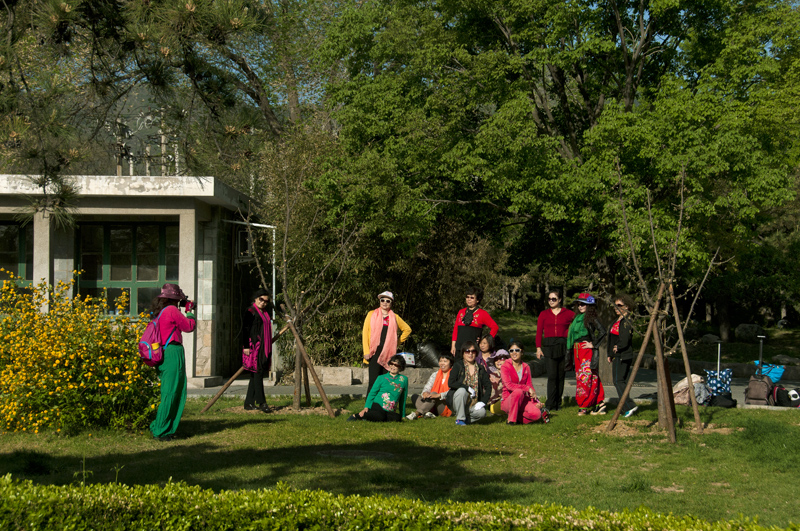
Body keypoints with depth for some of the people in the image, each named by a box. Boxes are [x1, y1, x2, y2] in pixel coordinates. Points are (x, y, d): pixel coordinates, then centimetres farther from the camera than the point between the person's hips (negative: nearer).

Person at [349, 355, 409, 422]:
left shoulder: (404, 379, 11)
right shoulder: (381, 378, 7)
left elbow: (403, 398, 18)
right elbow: (372, 393, 7)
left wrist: (403, 415, 20)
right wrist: (366, 407, -7)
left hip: (390, 411, 3)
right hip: (377, 406, -3)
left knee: (397, 418, -34)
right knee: (380, 416, -39)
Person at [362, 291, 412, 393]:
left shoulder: (395, 317, 14)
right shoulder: (372, 315, 10)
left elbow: (407, 329, 26)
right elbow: (365, 333, 5)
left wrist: (398, 341, 14)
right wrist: (366, 352, -4)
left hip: (389, 353, 2)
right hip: (375, 352, -2)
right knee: (373, 381, -10)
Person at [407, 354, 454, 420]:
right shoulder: (435, 375, 20)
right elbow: (427, 387, 7)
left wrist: (439, 395, -32)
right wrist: (425, 392, -19)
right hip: (433, 409, 6)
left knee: (433, 393, -33)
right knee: (414, 397, -14)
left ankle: (416, 413, -48)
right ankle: (427, 412, -42)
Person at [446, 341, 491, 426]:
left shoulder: (480, 369, 7)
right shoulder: (458, 366, -1)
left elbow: (488, 387, 6)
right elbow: (450, 383, -14)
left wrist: (483, 402, -9)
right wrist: (467, 388, -19)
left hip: (473, 404, 2)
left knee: (482, 412, -29)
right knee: (462, 391, -34)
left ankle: (466, 418, 3)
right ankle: (460, 419, -18)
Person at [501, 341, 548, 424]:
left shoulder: (526, 367, 10)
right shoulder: (505, 366, -5)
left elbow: (530, 385, 9)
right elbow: (509, 385, -19)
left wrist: (535, 401, -7)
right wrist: (527, 388, -22)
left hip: (522, 399, 4)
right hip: (508, 400, -4)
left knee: (536, 414, -27)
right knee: (518, 391, -39)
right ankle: (511, 419, -22)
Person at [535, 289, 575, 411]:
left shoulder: (567, 313, 8)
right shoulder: (543, 314, 11)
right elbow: (539, 332, 7)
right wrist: (538, 348, -2)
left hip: (563, 346, 1)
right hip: (549, 346, -1)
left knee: (560, 376, 4)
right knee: (552, 376, -12)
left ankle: (558, 403, 13)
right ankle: (550, 405, -12)